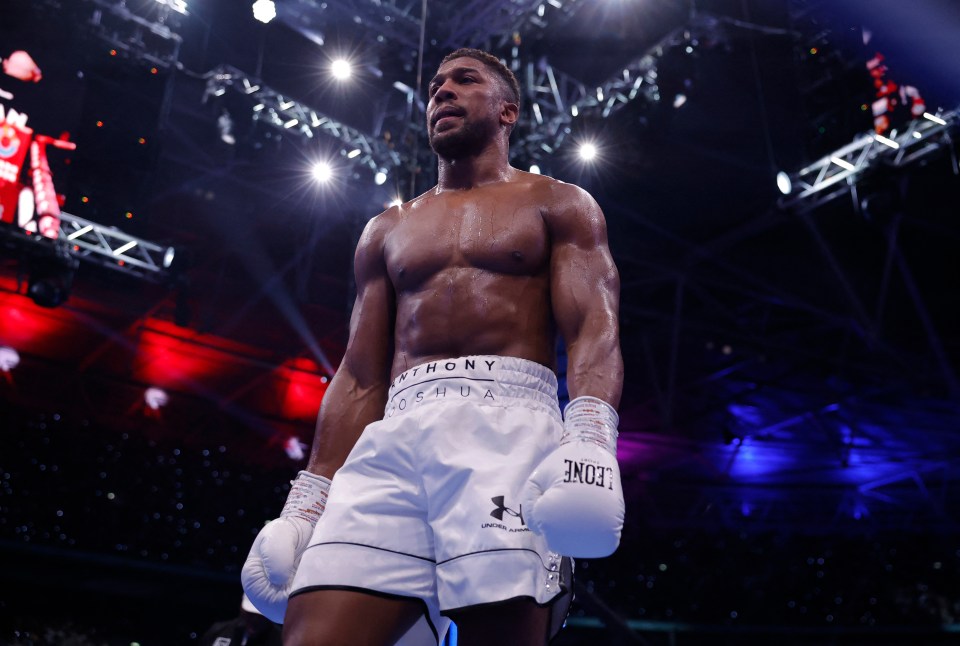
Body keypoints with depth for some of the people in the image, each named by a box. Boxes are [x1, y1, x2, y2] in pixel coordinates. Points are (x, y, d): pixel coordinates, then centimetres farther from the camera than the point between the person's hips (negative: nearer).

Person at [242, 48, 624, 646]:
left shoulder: (559, 205, 17)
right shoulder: (387, 231, 27)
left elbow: (594, 328, 1)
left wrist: (591, 438, -19)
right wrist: (306, 504, 11)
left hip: (505, 423, -3)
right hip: (396, 435, 4)